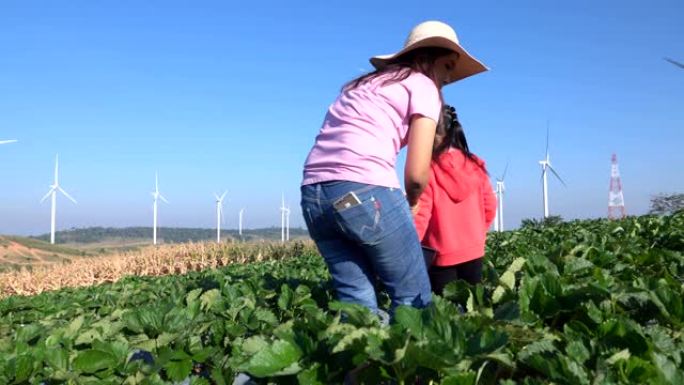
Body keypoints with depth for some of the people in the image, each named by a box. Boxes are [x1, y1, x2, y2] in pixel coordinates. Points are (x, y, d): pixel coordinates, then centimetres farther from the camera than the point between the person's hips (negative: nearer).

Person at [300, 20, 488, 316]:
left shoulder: (365, 84, 28)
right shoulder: (422, 85, 7)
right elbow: (417, 174, -2)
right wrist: (410, 201, 19)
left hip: (313, 195, 7)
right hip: (364, 191, -7)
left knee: (357, 300, 13)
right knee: (413, 299, 7)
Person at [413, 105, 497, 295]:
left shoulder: (427, 169, -14)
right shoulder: (475, 166, 1)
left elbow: (419, 216, -18)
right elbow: (490, 207, 7)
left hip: (441, 256, -4)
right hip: (473, 252, 5)